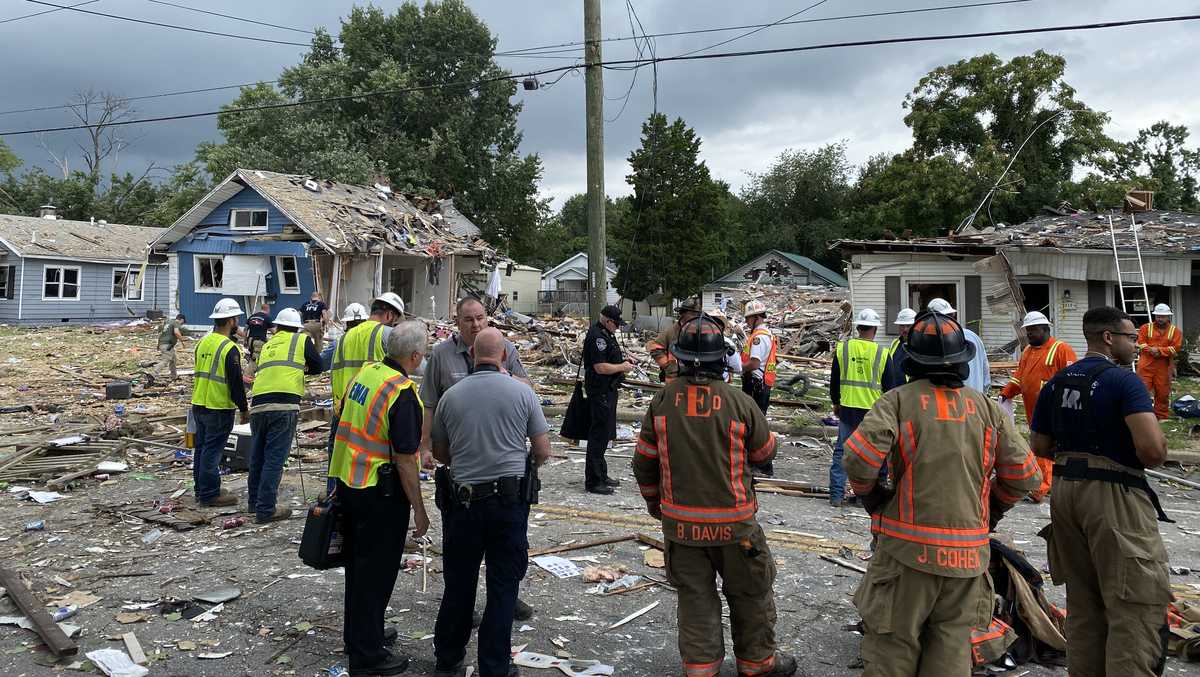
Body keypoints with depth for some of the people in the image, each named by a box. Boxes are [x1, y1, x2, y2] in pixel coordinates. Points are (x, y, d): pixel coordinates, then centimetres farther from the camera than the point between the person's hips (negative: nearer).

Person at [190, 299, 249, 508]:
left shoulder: (202, 343, 9)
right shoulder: (229, 348, -18)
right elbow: (236, 382, -17)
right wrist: (244, 409, -8)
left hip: (198, 404, 8)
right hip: (219, 408, -8)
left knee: (202, 448, 16)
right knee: (212, 451, -2)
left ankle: (202, 489, 27)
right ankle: (210, 495, 4)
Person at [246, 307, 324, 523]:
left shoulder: (268, 345, 22)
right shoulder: (302, 340, 9)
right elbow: (318, 367, 15)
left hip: (258, 405, 5)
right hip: (283, 406, -5)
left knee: (258, 456, 17)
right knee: (275, 458, -2)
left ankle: (254, 501, 32)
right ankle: (265, 509, 0)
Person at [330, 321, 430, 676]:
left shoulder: (364, 373, 3)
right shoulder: (402, 394, -22)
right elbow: (405, 459, -21)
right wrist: (419, 510, -12)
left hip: (347, 484, 8)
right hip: (381, 494, -8)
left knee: (358, 564, 21)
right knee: (377, 572, 5)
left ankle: (360, 633, 37)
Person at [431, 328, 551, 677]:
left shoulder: (451, 395, 0)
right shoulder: (522, 392, -5)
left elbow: (439, 452, 10)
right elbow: (543, 451, -1)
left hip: (463, 500, 2)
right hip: (509, 500, -2)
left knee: (459, 583, 15)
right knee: (503, 586, 8)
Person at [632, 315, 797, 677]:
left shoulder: (662, 401, -8)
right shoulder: (740, 403, -16)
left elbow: (644, 462, 2)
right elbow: (764, 451, 2)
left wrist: (655, 503, 17)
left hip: (679, 522, 2)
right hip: (732, 523, -2)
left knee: (694, 596, 15)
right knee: (750, 593, 18)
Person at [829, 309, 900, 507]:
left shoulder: (842, 349, -1)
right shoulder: (882, 353, -6)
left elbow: (834, 379, 7)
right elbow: (889, 386, 1)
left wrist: (836, 403, 19)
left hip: (847, 409, 1)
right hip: (873, 411, -1)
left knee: (841, 451, 7)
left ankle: (836, 494, 7)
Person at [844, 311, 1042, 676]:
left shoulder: (898, 400, -5)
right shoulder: (987, 407, 7)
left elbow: (859, 457, -18)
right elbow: (1024, 474, 8)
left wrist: (871, 497, 1)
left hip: (908, 549, -3)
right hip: (968, 554, 4)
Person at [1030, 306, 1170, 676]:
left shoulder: (1056, 383, 9)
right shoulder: (1124, 381, -12)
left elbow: (1040, 446, 13)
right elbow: (1153, 450, -22)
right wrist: (1157, 449, 0)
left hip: (1066, 492, 8)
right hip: (1115, 496, -8)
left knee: (1082, 602, 17)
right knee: (1136, 606, -1)